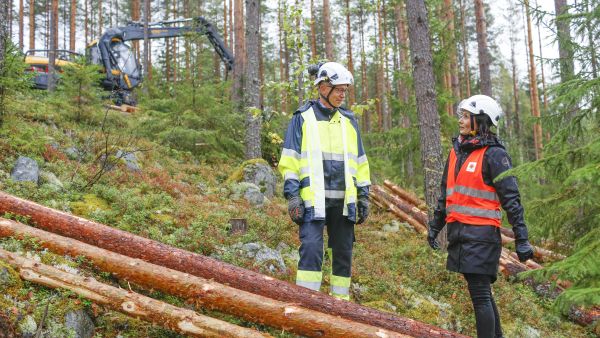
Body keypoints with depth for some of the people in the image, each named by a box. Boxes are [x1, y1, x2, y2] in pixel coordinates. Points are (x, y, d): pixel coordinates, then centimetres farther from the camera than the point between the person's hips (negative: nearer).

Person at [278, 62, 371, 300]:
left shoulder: (349, 121, 16)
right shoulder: (302, 118, 3)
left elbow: (360, 162, 19)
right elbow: (290, 160, -1)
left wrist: (364, 195, 12)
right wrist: (292, 195, -9)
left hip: (343, 200, 5)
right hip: (313, 199, -4)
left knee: (343, 253, 8)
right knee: (311, 248, -15)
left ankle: (340, 302, 18)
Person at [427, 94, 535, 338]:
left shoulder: (494, 155, -8)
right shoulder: (456, 151, 14)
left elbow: (511, 199, -11)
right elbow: (446, 195, 22)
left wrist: (521, 239, -14)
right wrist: (435, 226, 24)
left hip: (481, 233, -7)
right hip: (458, 232, 8)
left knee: (480, 294, -6)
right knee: (481, 292, 15)